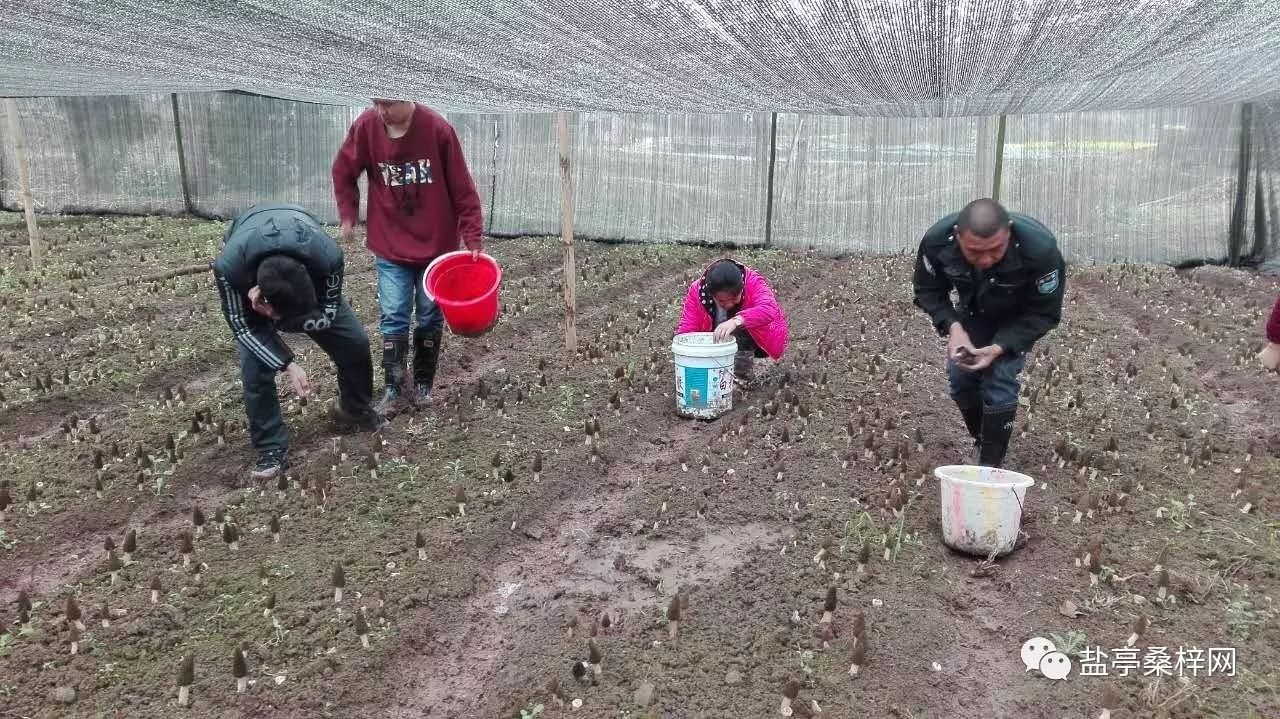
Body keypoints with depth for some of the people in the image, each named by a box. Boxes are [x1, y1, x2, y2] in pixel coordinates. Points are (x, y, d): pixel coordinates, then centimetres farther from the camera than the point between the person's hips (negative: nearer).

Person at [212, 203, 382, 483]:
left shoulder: (327, 256, -44)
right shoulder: (229, 266, -43)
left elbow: (327, 314, -27)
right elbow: (243, 326, -27)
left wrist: (276, 316, -44)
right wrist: (288, 364, -36)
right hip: (248, 266, -1)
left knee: (355, 342, -3)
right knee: (254, 367, -16)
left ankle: (355, 408, 24)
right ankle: (271, 449, 0)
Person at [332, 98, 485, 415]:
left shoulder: (438, 130, -17)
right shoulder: (366, 127, -10)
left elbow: (462, 188, -11)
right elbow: (343, 172, 7)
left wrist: (473, 238, -12)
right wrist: (348, 216, 6)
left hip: (436, 245, -1)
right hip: (390, 246, 1)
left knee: (431, 317, 9)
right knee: (393, 318, 0)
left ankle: (423, 383, 24)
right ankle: (393, 388, 11)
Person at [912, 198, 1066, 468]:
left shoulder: (1040, 248, -40)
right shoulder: (937, 240, -34)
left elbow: (1044, 313, -25)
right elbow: (928, 291, -15)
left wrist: (999, 347, -37)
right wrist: (953, 327, -32)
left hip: (1017, 319, -3)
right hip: (972, 313, 3)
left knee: (1000, 381, -16)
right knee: (960, 378, -1)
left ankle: (991, 466, -2)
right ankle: (982, 445, 24)